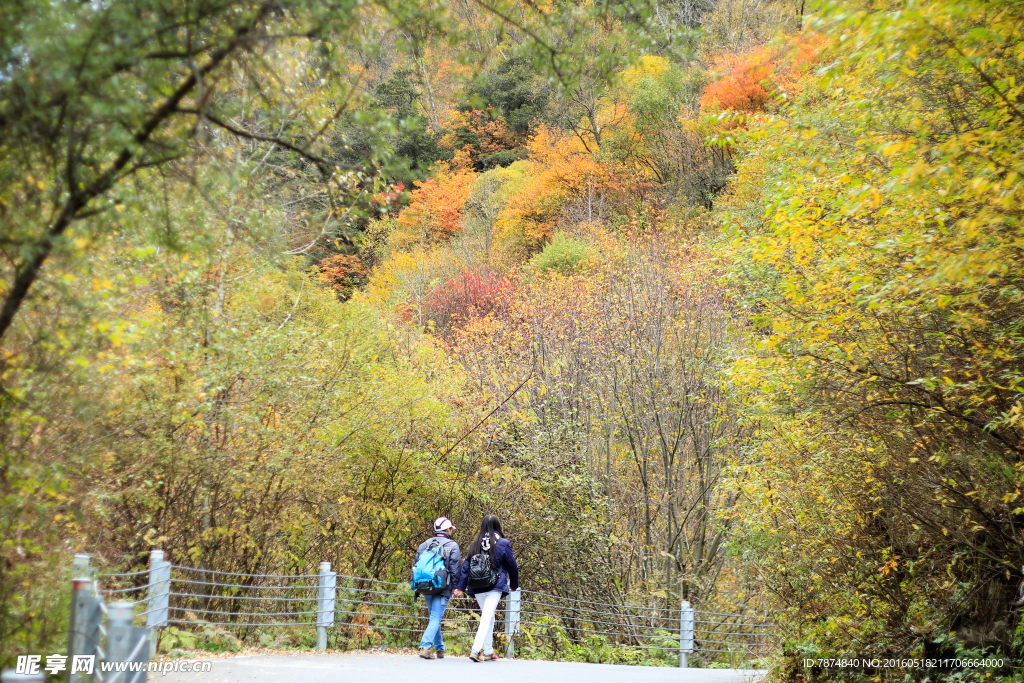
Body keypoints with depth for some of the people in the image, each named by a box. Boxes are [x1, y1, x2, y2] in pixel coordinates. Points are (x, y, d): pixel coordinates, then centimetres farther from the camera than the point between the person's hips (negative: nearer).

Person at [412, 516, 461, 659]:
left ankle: (439, 648, 25)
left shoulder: (424, 545, 10)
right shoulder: (452, 546, -3)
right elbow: (455, 569, -7)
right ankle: (425, 646, -20)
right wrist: (456, 587, 1)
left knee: (434, 617, 19)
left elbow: (415, 565, 12)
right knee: (436, 618, -6)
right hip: (442, 589, -5)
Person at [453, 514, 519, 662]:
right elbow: (512, 566, 6)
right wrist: (514, 585, 20)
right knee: (487, 617, -9)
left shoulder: (475, 544, 9)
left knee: (487, 617, 17)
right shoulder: (502, 543, -1)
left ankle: (488, 652, 18)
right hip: (495, 587, -4)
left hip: (477, 589, 4)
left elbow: (466, 565, 6)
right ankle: (476, 650, -22)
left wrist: (461, 587, 6)